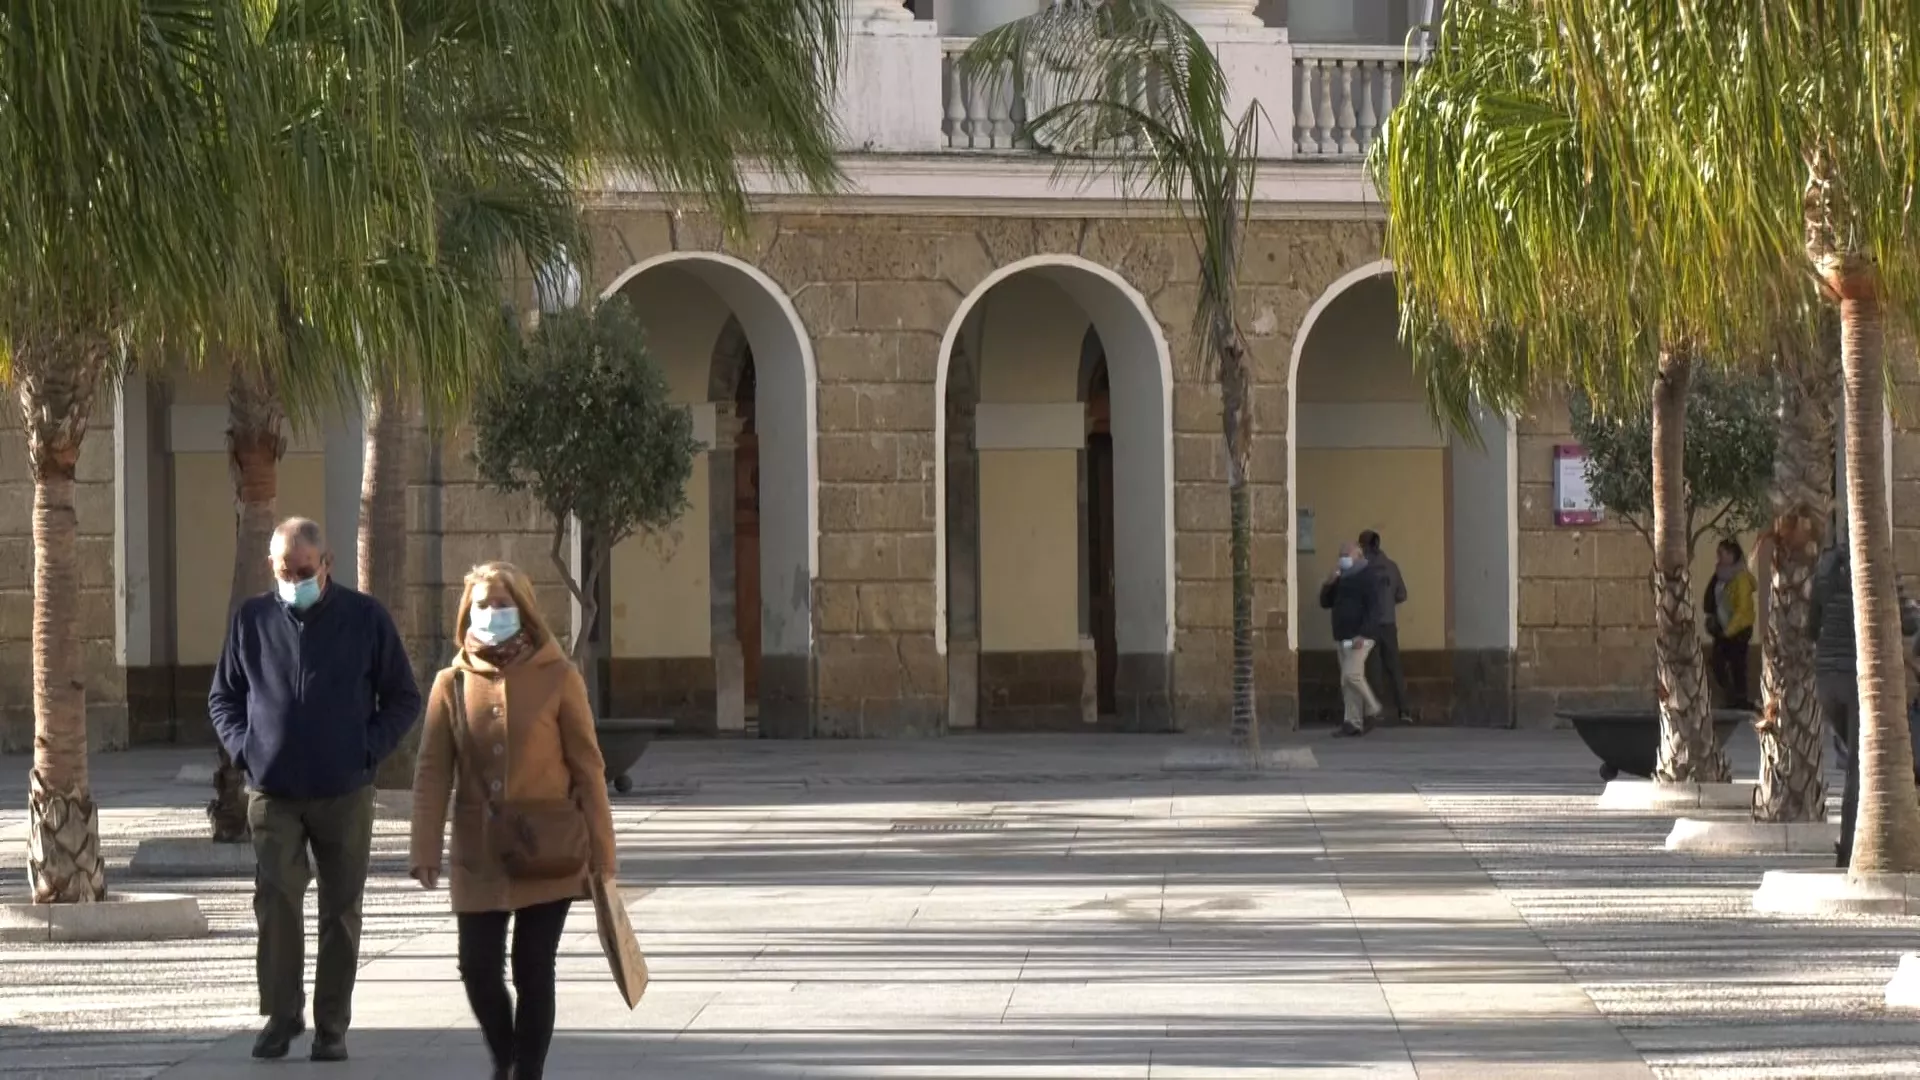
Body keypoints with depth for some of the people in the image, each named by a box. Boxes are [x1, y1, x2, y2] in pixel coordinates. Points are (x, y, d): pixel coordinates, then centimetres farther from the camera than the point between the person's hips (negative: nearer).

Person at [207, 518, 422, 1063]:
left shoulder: (366, 618, 0)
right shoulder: (252, 619, 5)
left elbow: (404, 700, 6)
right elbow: (223, 697, 16)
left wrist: (367, 750, -6)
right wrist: (243, 747, 0)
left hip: (345, 793, 0)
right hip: (272, 793, 0)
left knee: (341, 910, 4)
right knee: (275, 900, -12)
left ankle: (332, 1026, 11)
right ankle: (281, 1014, -3)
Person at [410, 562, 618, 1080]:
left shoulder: (558, 677, -4)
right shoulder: (452, 682, 2)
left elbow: (587, 768, -2)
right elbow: (433, 772, 1)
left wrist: (601, 855, -3)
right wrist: (426, 852, -7)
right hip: (479, 857, 2)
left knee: (533, 970, 2)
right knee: (478, 968, 1)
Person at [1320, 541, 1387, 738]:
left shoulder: (1368, 576, -7)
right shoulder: (1342, 578, 19)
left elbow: (1373, 608, -15)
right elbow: (1325, 603, 20)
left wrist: (1363, 634, -24)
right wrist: (1328, 584, 0)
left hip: (1360, 636, -8)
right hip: (1343, 637, 8)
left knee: (1352, 674, -19)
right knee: (1347, 681, 3)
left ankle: (1372, 711, -4)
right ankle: (1353, 723, 2)